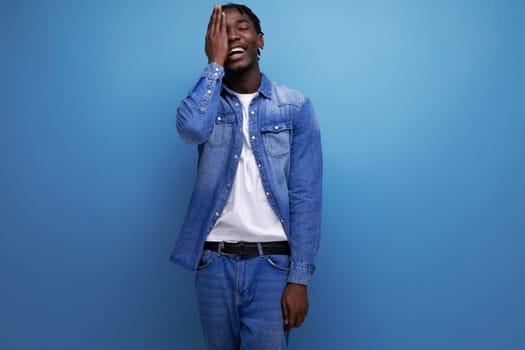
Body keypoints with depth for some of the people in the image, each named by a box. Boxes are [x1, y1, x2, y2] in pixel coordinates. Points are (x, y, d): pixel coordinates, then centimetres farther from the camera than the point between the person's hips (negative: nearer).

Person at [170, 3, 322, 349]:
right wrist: (215, 63, -11)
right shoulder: (206, 100, 5)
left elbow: (305, 196, -5)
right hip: (214, 259, 2)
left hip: (272, 261, -2)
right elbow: (192, 128, -22)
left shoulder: (295, 106, -1)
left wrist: (299, 277, -10)